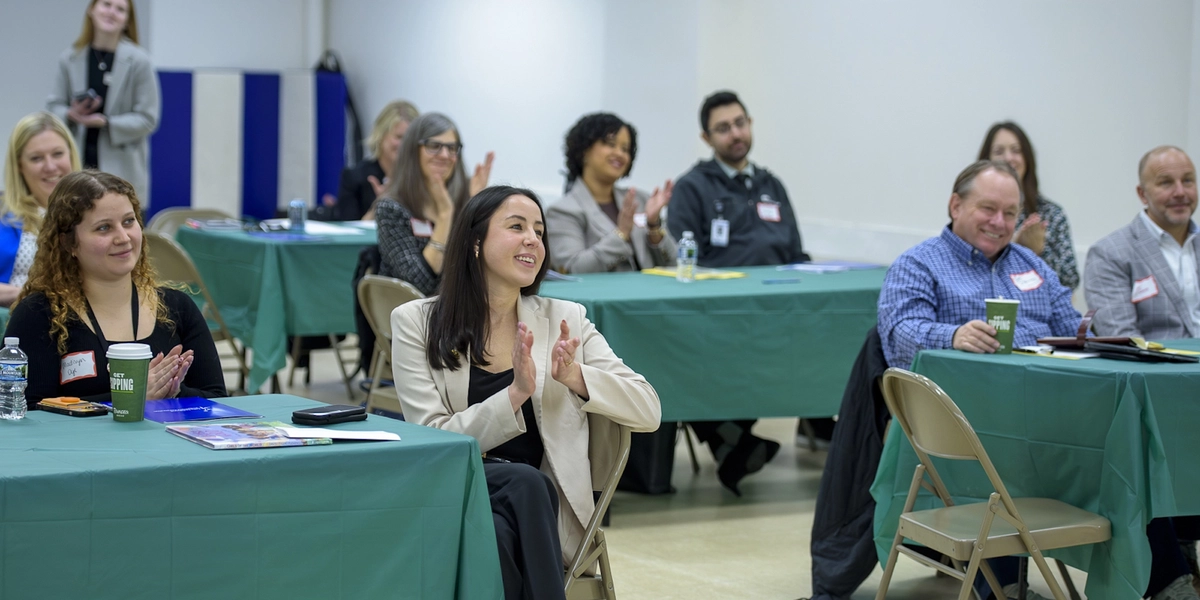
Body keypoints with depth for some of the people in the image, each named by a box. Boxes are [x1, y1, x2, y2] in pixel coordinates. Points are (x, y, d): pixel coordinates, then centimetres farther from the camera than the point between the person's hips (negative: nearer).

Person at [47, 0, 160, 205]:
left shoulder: (138, 60, -5)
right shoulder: (70, 58, 5)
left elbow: (147, 119, -5)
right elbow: (54, 105, 11)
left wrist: (105, 122, -17)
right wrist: (70, 115, -12)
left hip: (122, 168, -3)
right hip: (77, 163, 3)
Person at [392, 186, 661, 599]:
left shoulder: (565, 320, 8)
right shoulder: (416, 323, 3)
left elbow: (649, 412, 2)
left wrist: (574, 376, -16)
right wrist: (515, 394, -19)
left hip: (544, 513, 1)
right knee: (525, 481, -32)